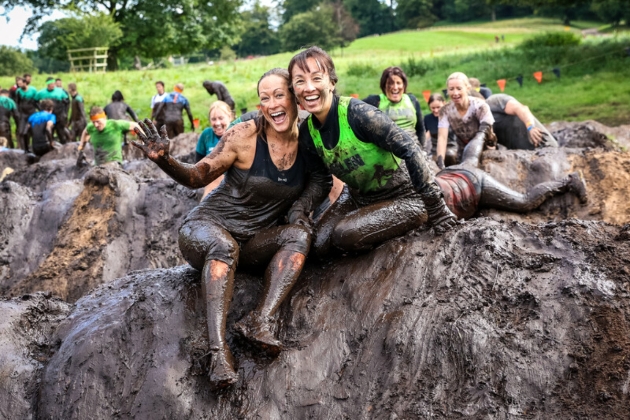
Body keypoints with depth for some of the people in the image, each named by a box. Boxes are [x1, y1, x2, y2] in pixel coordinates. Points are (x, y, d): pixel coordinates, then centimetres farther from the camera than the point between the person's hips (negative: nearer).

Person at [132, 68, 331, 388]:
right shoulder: (245, 136, -13)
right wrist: (164, 160, -28)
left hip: (256, 241, 4)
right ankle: (218, 349, -45)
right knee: (223, 246, -37)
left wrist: (302, 207, -12)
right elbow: (198, 176, -9)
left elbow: (320, 181, 10)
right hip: (208, 226, -4)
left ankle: (259, 321, -37)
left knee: (300, 235, -24)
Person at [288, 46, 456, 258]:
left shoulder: (358, 113, -28)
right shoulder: (307, 133, -8)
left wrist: (437, 211, -24)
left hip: (405, 198, -7)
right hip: (359, 198, 7)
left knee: (345, 235, -27)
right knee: (318, 244, -8)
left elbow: (410, 150, -27)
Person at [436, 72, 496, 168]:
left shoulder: (480, 106, -17)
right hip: (462, 153, 2)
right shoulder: (446, 111, -12)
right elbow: (442, 137, -21)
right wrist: (440, 162, -36)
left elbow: (488, 133, -23)